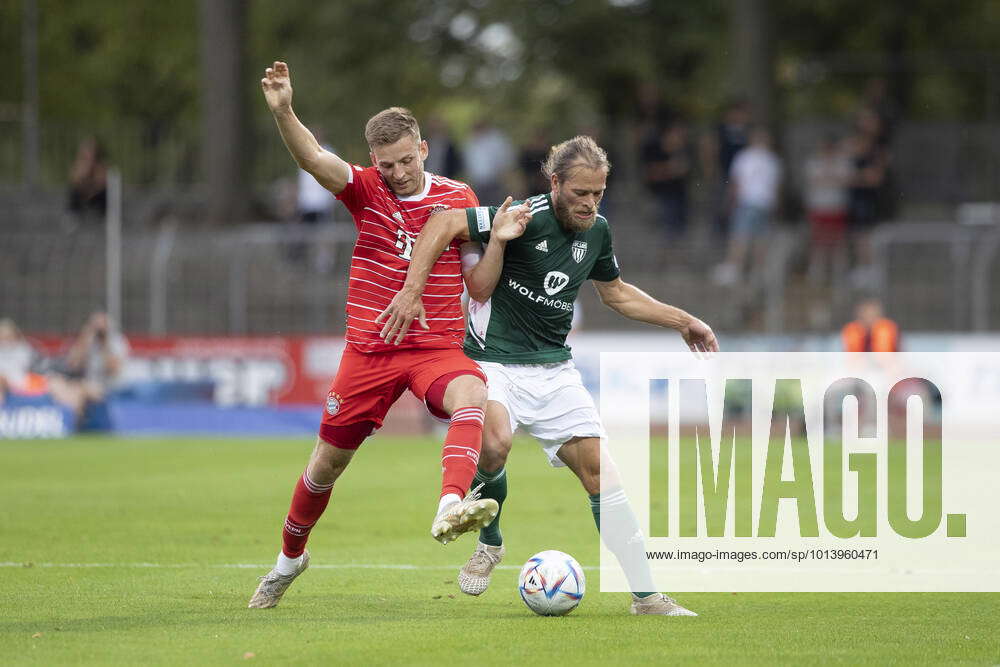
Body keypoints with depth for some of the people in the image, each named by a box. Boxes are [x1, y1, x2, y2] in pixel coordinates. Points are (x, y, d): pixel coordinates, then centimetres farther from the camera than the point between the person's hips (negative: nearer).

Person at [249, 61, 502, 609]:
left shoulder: (457, 198, 2)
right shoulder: (366, 190, -1)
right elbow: (313, 159, -20)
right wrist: (282, 111, -39)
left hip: (438, 347, -1)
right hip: (369, 351, 1)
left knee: (472, 397, -35)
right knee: (327, 461, 9)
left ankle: (450, 508, -56)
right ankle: (289, 558, 34)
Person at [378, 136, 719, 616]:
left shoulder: (596, 231, 5)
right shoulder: (528, 217, -17)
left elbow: (616, 293, 24)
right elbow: (443, 223, -19)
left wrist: (684, 322, 24)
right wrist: (412, 290, -28)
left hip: (554, 369, 6)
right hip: (495, 363, -6)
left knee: (600, 470, -2)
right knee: (494, 442, -34)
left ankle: (645, 597, 3)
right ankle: (489, 541, -4)